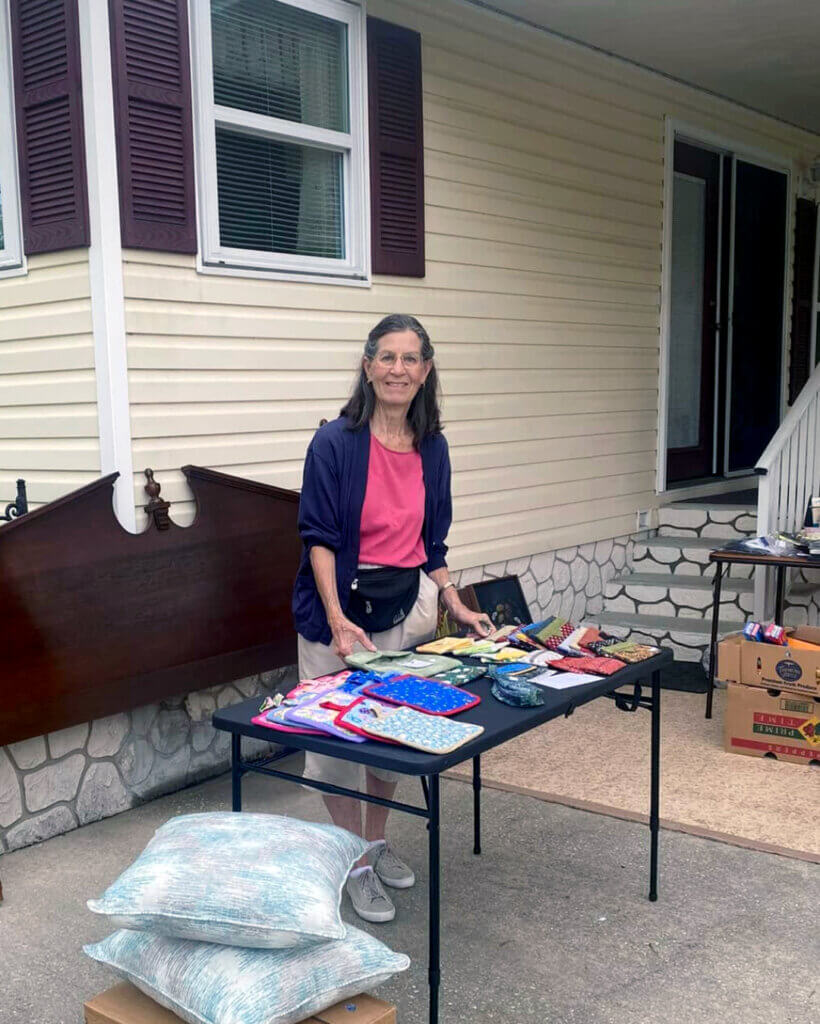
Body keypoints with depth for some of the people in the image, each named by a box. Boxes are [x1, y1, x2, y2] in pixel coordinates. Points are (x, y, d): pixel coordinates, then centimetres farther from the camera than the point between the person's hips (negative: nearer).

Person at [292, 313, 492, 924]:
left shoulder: (432, 447, 5)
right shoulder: (336, 443, -12)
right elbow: (320, 538, -14)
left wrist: (456, 605, 6)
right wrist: (338, 620, -24)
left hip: (409, 605, 5)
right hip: (342, 604, -5)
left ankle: (377, 841, 35)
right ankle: (357, 864, 21)